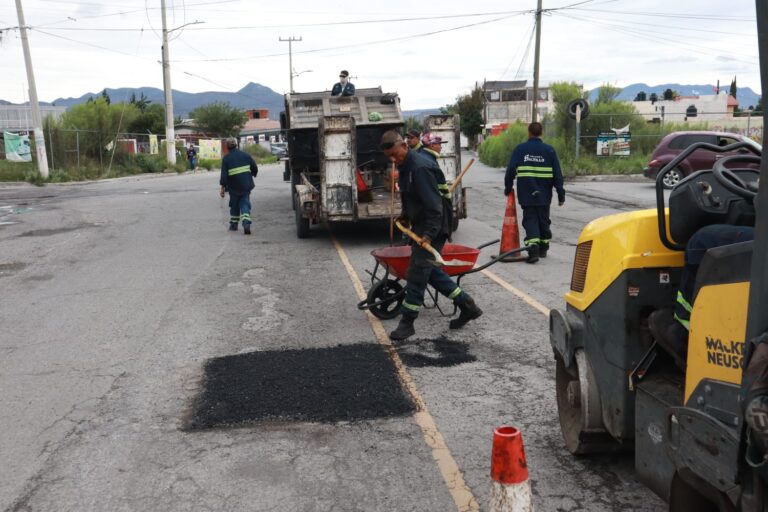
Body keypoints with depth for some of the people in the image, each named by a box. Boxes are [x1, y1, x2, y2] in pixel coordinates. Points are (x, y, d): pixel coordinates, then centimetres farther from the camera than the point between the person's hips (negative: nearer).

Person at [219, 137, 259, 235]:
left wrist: (223, 188, -4)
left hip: (233, 187, -1)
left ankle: (234, 224, 24)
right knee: (245, 204, 3)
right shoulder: (245, 155, 1)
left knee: (234, 205, 16)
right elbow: (255, 168, 5)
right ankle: (246, 223, -16)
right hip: (246, 185, 1)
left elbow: (224, 175, -9)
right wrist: (252, 174, 26)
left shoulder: (226, 159, -6)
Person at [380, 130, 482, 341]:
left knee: (417, 273, -5)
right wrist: (405, 215, 17)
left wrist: (429, 234, -30)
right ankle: (467, 306, 23)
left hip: (432, 228, -11)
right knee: (429, 270, 15)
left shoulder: (420, 168, -22)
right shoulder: (405, 166, 11)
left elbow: (434, 205, -26)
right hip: (420, 225, 11)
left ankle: (407, 322, 6)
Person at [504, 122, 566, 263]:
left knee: (530, 220, 2)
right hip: (544, 195, 2)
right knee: (543, 220, 16)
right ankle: (543, 249, 29)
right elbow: (557, 175, 0)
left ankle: (533, 247, -20)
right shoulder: (549, 150, 1)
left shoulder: (520, 149, -1)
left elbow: (510, 170, -4)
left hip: (526, 194, -1)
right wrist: (561, 195, 5)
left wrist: (508, 188, 10)